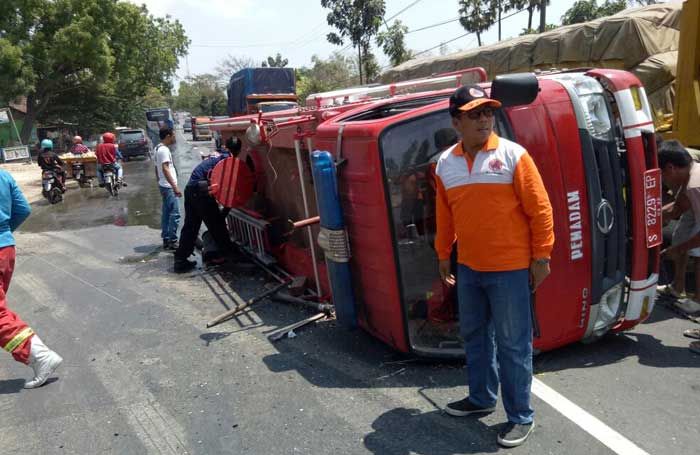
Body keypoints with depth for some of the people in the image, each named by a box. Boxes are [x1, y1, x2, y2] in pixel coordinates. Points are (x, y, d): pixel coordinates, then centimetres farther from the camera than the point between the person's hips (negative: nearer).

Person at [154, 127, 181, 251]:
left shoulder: (157, 148, 15)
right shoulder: (164, 150, -16)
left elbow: (157, 169, 21)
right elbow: (165, 169, -23)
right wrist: (175, 187, -25)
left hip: (163, 186, 11)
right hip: (169, 187, -11)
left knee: (166, 213, 13)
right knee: (175, 214, -9)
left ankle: (166, 240, 18)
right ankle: (172, 241, -7)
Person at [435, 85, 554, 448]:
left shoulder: (513, 155, -8)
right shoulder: (445, 163, 4)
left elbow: (540, 209, -7)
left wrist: (541, 257, -7)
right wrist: (443, 255, 17)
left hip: (510, 268, -5)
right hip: (468, 268, 5)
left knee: (513, 345, 4)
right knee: (474, 335, 18)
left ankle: (521, 416, 21)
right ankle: (481, 397, 38)